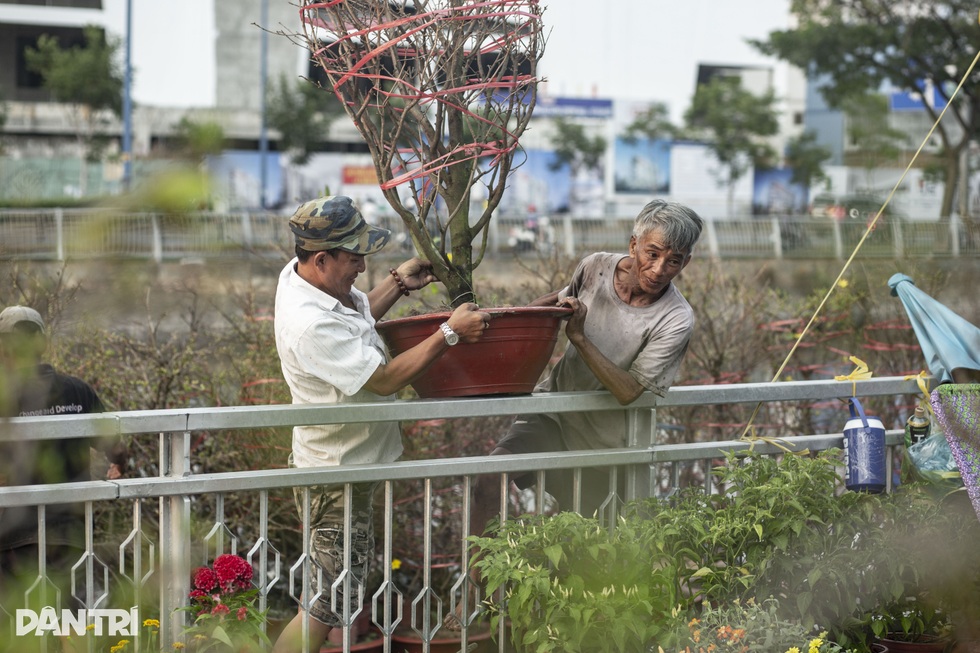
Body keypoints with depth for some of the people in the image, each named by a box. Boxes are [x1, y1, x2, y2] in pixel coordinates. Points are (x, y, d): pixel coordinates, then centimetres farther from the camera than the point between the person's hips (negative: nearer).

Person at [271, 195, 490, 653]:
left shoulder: (301, 273, -3)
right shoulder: (310, 325, -34)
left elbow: (356, 319, 18)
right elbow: (384, 379, -28)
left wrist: (399, 283, 5)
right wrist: (450, 334, -23)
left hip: (348, 464, 10)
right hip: (334, 478, -10)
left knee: (343, 589, 23)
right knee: (331, 605, 0)